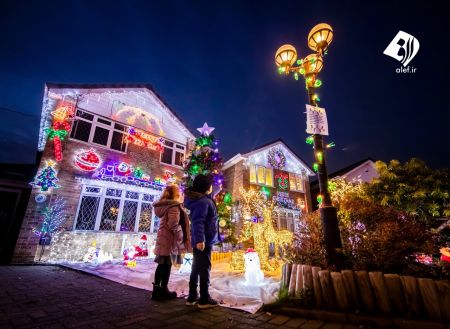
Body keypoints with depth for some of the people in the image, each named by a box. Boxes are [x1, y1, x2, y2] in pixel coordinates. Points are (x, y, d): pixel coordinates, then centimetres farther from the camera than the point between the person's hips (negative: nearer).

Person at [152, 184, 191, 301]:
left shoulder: (165, 205, 13)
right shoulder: (174, 206, -17)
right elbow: (173, 224, -25)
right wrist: (181, 235, -12)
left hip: (163, 238, 9)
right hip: (168, 239, -9)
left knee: (162, 265, 15)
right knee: (166, 265, 1)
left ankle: (158, 290, 23)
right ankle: (163, 290, 11)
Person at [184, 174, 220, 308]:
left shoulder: (203, 199, 11)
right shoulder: (202, 201, -19)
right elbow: (198, 221, -27)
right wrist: (200, 239, -32)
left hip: (203, 240, 10)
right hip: (204, 241, -10)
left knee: (196, 268, 16)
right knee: (204, 268, 1)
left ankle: (192, 297, 27)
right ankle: (204, 299, 13)